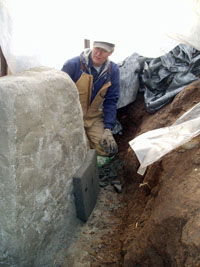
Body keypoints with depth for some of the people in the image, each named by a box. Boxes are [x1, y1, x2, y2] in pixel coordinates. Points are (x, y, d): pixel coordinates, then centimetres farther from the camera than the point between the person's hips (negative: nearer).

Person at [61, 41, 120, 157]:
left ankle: (87, 138, 18)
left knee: (110, 150, -9)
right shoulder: (73, 65, -16)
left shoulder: (113, 70, -5)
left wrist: (108, 129, -9)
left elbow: (111, 101, -1)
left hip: (94, 117, 4)